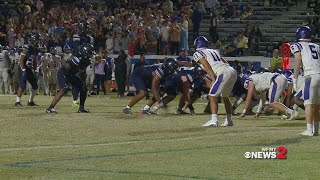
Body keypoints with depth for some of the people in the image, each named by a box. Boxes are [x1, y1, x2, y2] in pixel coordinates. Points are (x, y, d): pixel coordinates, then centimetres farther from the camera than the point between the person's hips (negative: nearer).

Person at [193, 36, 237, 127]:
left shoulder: (198, 54, 9)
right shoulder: (214, 51, 30)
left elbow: (207, 66, -4)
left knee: (212, 96, -6)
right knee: (225, 97, 23)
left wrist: (214, 78, -9)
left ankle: (214, 120, -19)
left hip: (224, 73, -7)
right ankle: (229, 120, 28)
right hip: (233, 71, 7)